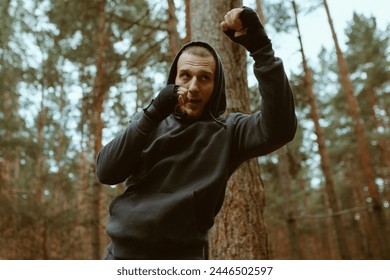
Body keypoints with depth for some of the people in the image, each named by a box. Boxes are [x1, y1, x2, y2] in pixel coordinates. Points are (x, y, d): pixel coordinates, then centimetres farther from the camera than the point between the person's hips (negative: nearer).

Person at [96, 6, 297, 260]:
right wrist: (151, 115, -14)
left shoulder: (227, 131, 0)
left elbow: (279, 128, -18)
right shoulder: (149, 123, 7)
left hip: (181, 256, -2)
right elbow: (105, 172, -4)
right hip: (121, 252, 3)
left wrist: (260, 46, -22)